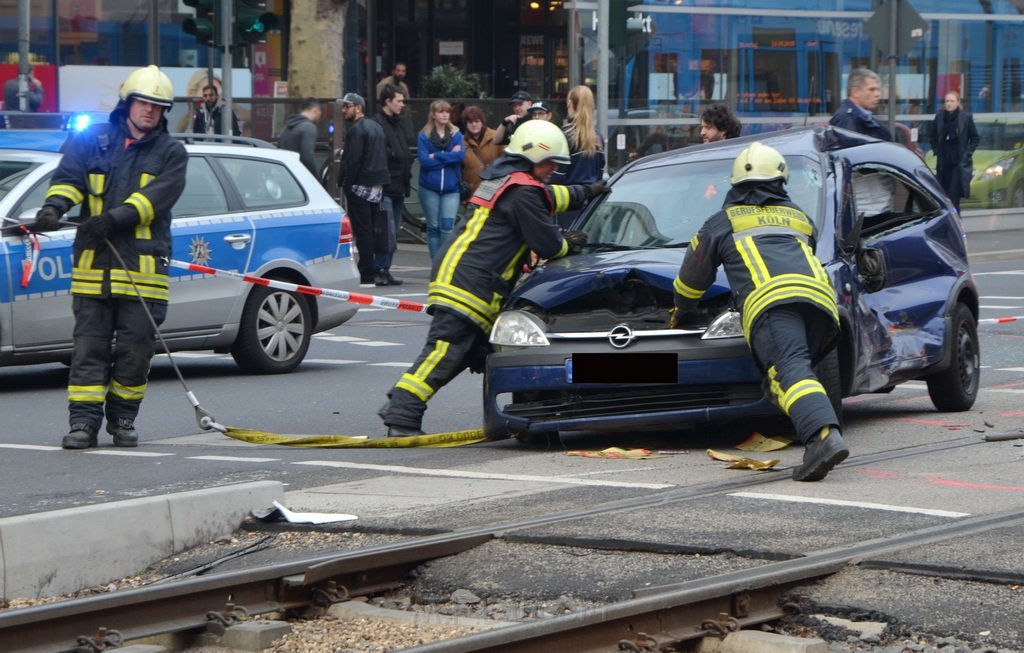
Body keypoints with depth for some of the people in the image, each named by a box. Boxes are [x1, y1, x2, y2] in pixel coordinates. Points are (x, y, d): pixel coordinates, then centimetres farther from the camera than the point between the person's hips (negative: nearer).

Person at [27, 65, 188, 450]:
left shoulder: (171, 153, 7)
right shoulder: (92, 141, 11)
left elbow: (156, 197, -8)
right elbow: (68, 177, -1)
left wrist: (113, 219, -22)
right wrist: (54, 206, -24)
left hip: (142, 267, 0)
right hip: (93, 263, 0)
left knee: (135, 347, 2)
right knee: (89, 344, -1)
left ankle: (123, 419, 16)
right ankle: (84, 422, 0)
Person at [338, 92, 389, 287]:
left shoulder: (356, 130, -13)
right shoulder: (377, 127, 17)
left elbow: (352, 161, -19)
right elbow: (383, 157, 19)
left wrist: (345, 185, -16)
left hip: (360, 186, -9)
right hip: (377, 186, 9)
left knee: (362, 231, -8)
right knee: (371, 230, 13)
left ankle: (366, 276, -9)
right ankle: (371, 272, 16)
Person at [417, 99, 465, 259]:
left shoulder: (456, 135, 5)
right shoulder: (424, 136, 0)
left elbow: (461, 155, -11)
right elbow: (424, 160, -12)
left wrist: (437, 156, -13)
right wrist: (449, 157, -10)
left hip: (451, 187, 0)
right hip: (430, 187, 0)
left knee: (448, 227, -8)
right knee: (433, 227, 7)